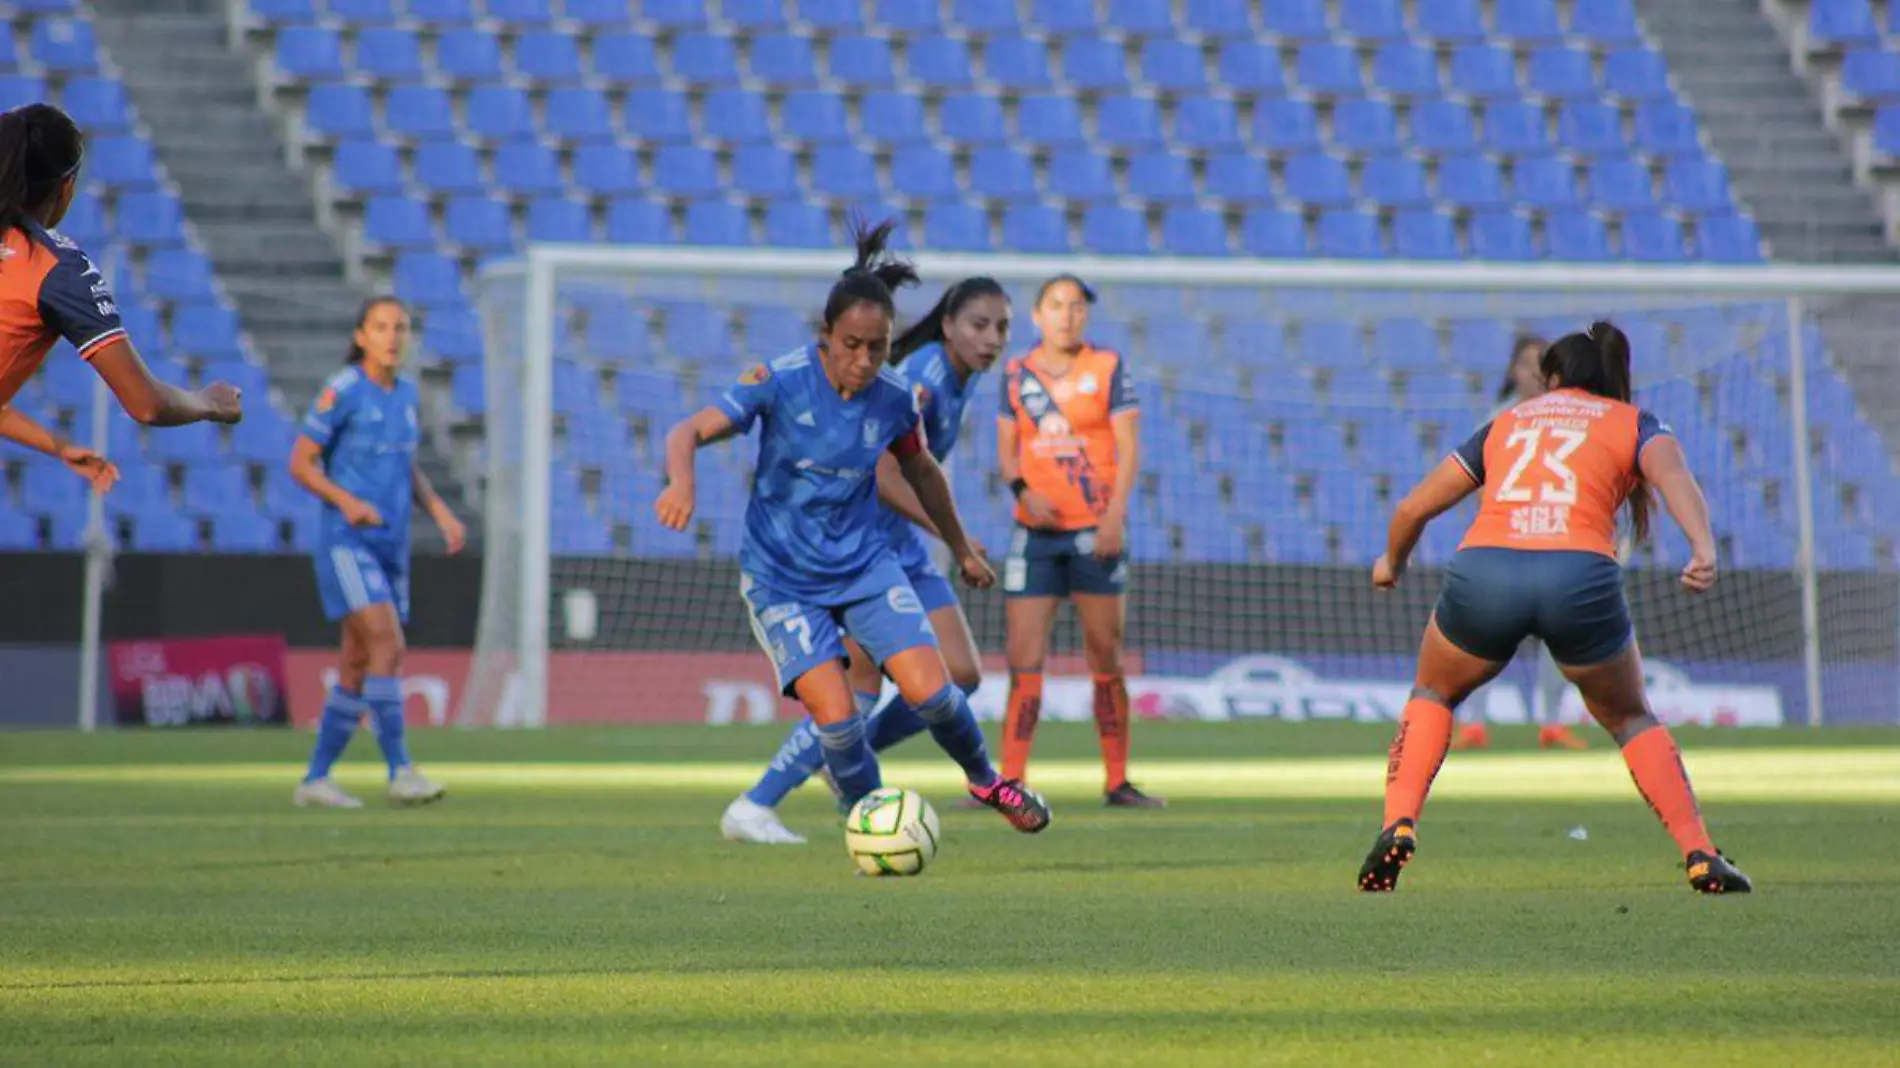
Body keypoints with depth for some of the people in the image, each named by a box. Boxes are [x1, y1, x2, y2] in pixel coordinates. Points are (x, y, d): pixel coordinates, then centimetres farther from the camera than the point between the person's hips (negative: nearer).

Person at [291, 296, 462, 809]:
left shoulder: (404, 392, 12)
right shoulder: (342, 391, -8)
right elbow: (300, 463, -7)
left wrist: (441, 512, 9)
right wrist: (346, 501, -21)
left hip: (391, 546, 7)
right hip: (346, 541, -7)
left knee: (358, 667, 8)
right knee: (388, 645, -20)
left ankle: (316, 778, 16)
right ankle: (400, 772, -21)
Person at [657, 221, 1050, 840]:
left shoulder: (893, 399, -7)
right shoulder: (781, 382, -17)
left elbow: (920, 472, 13)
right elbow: (690, 431, -20)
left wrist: (961, 548, 25)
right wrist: (682, 484, -42)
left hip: (865, 563, 2)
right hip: (781, 574, -2)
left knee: (929, 691, -11)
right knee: (835, 714, -17)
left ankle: (985, 779, 19)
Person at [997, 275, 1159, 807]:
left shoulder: (1108, 367, 1)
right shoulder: (1017, 373, 8)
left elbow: (1128, 447, -3)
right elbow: (1006, 449, 11)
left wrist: (1115, 513, -14)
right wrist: (1023, 489, -9)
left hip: (1095, 530, -2)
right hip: (1036, 531, 2)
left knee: (1105, 657, 2)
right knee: (1024, 659, -4)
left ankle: (1117, 781, 10)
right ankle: (1009, 782, -1)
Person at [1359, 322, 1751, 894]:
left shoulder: (1507, 423, 29)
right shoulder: (1633, 423, 22)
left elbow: (1413, 508, 31)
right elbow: (1672, 475, -2)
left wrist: (1391, 564, 50)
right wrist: (1704, 549, -17)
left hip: (1482, 568, 1)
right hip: (1580, 575, -1)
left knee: (1433, 695, 29)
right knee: (1630, 718, 24)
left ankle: (1399, 824, 7)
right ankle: (1701, 856, 14)